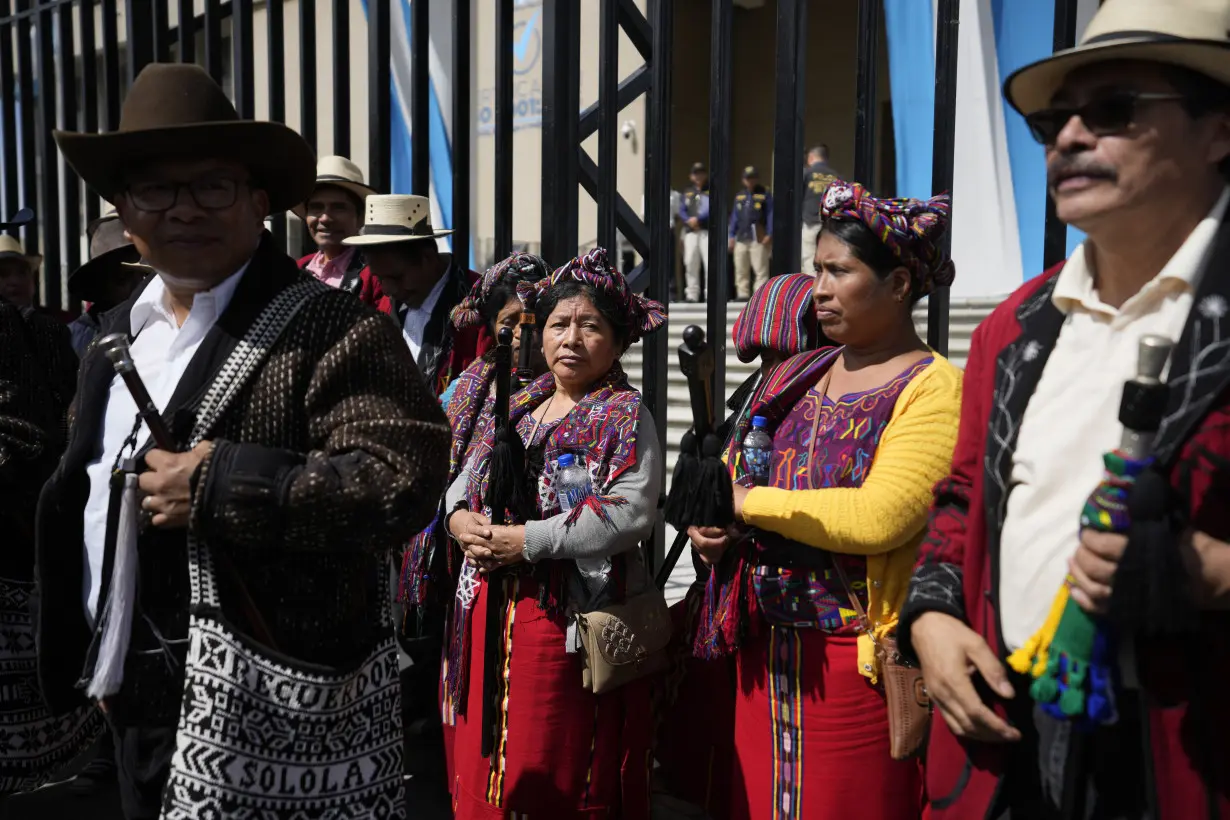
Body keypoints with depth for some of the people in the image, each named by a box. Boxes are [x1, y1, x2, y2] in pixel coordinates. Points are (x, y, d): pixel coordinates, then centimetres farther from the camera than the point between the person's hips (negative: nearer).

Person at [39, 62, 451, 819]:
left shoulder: (331, 330, -16)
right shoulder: (117, 334, 10)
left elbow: (405, 478, -27)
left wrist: (219, 486, -27)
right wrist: (87, 652, 20)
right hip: (134, 700, 8)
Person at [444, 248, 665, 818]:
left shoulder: (625, 416, -7)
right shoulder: (514, 408, 14)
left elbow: (630, 514, -20)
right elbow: (464, 478, 19)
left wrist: (528, 541, -19)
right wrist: (460, 518, -5)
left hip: (573, 619, -6)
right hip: (492, 610, 6)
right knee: (484, 766, 14)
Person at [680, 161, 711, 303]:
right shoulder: (687, 192, 19)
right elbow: (681, 211, 11)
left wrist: (698, 219, -14)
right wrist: (689, 221, -8)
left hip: (707, 231, -4)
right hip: (691, 232, 4)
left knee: (709, 262, -12)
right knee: (690, 263, 3)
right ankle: (692, 294, 8)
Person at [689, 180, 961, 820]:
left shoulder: (935, 389, -11)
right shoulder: (798, 374, 12)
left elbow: (877, 518, -24)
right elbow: (729, 471, 19)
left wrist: (749, 502, -14)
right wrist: (708, 521, -4)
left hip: (856, 656, -6)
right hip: (764, 641, 7)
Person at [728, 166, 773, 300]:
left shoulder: (765, 194, 3)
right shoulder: (739, 196, 18)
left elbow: (770, 215, -2)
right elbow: (734, 216, 20)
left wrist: (769, 234, -11)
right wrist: (732, 236, 13)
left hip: (759, 238, -6)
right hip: (741, 237, 6)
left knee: (760, 269, -8)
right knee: (740, 269, 7)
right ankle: (742, 294, 13)